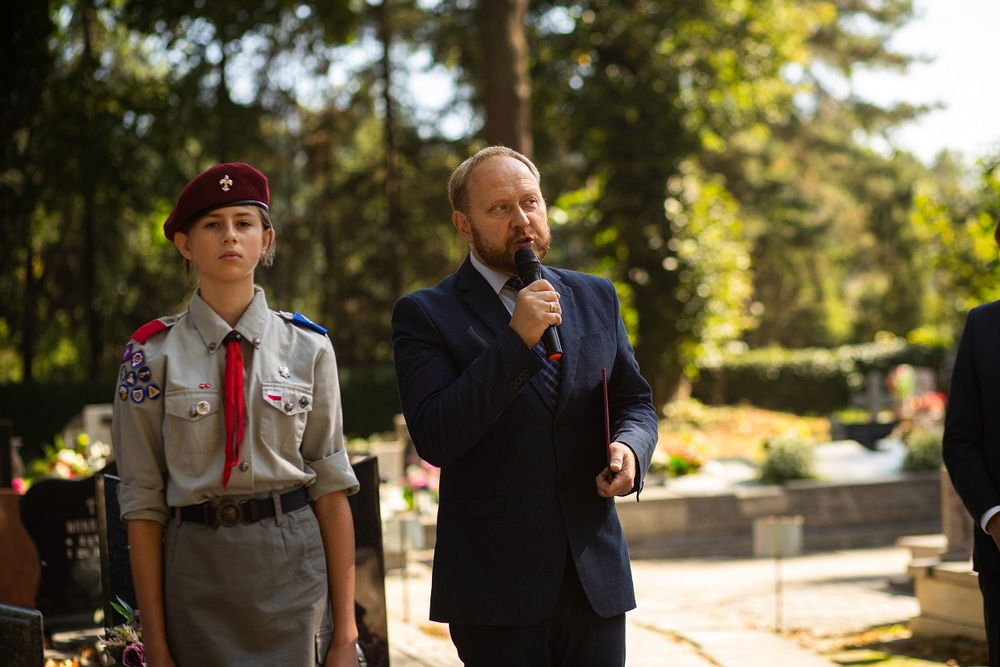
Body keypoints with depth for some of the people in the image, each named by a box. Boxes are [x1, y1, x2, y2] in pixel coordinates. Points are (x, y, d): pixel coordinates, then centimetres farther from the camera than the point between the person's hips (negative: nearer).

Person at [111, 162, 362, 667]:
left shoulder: (308, 347, 3)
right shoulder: (154, 353, 0)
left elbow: (331, 489, 1)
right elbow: (143, 502, -1)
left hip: (295, 569, 1)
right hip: (196, 566, 0)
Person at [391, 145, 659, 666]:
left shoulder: (595, 297, 10)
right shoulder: (425, 315, -4)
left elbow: (634, 402, 17)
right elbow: (434, 439, -15)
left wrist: (630, 447, -6)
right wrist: (516, 340, -20)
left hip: (596, 579, 4)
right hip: (495, 584, -4)